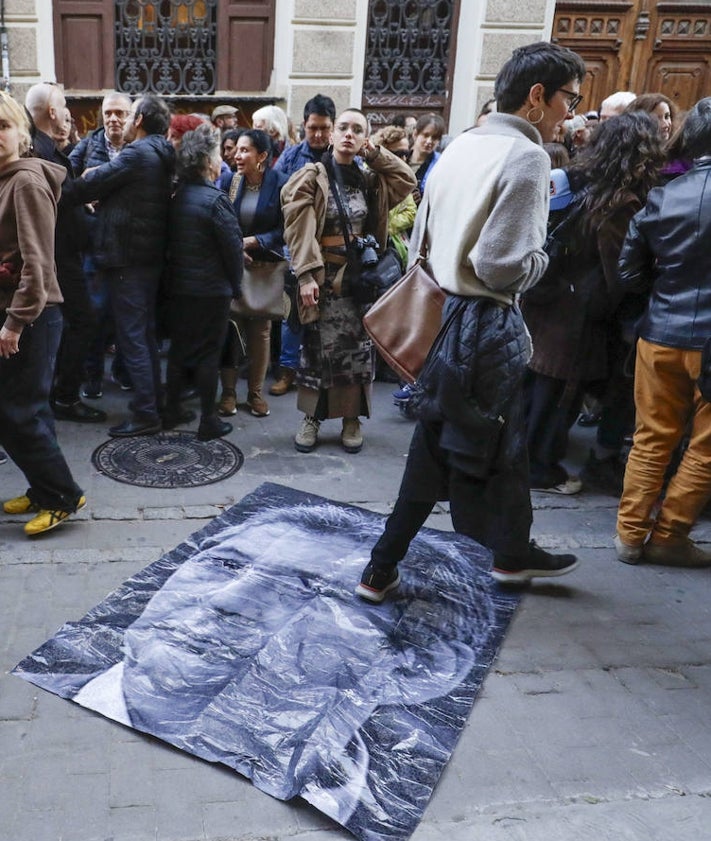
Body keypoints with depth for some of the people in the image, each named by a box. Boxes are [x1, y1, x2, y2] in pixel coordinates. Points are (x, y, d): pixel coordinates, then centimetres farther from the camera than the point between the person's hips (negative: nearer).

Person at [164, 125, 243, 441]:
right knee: (208, 353, 1)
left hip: (178, 286, 6)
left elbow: (171, 241, 8)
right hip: (212, 289, -6)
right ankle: (208, 421, 8)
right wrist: (235, 285, -1)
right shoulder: (215, 200, -15)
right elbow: (233, 246, -14)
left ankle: (172, 412, 24)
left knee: (179, 348, 15)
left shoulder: (177, 197, 4)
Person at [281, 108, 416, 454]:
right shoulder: (311, 177, -4)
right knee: (318, 345, 1)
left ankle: (352, 419, 16)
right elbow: (299, 232, -10)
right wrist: (306, 276, -20)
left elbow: (407, 181, 10)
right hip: (323, 275, -4)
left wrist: (376, 154, 5)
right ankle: (311, 418, 14)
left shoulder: (370, 180, 11)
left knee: (358, 346, 5)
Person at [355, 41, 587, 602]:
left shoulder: (461, 147, 10)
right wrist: (541, 255, -4)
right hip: (487, 324, -8)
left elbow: (420, 238, 13)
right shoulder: (526, 156, -15)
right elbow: (503, 265, -23)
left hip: (447, 309, 9)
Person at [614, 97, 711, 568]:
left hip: (661, 335, 4)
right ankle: (668, 536, 16)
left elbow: (630, 275, 5)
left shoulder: (661, 198, 1)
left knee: (652, 439, 13)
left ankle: (631, 533, 19)